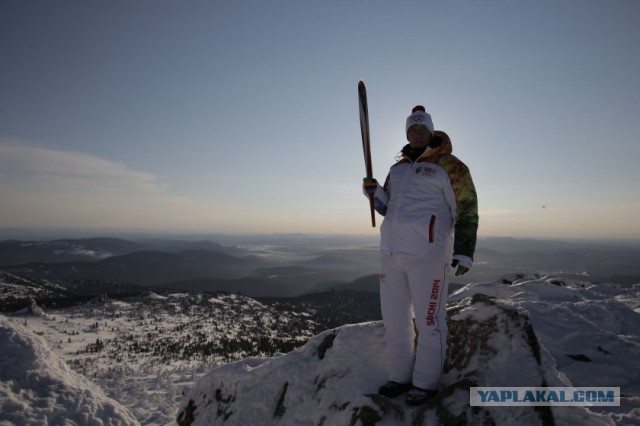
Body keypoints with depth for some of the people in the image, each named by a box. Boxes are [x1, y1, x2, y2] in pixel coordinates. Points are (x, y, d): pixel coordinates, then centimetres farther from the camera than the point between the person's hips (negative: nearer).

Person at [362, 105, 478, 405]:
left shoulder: (448, 165, 0)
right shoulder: (398, 168, 18)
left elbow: (466, 208, -1)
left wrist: (464, 251, -8)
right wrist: (375, 192, 1)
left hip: (427, 253, -6)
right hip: (391, 251, 7)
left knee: (428, 320, 4)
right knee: (394, 318, 13)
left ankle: (426, 383, 22)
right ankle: (400, 377, 29)